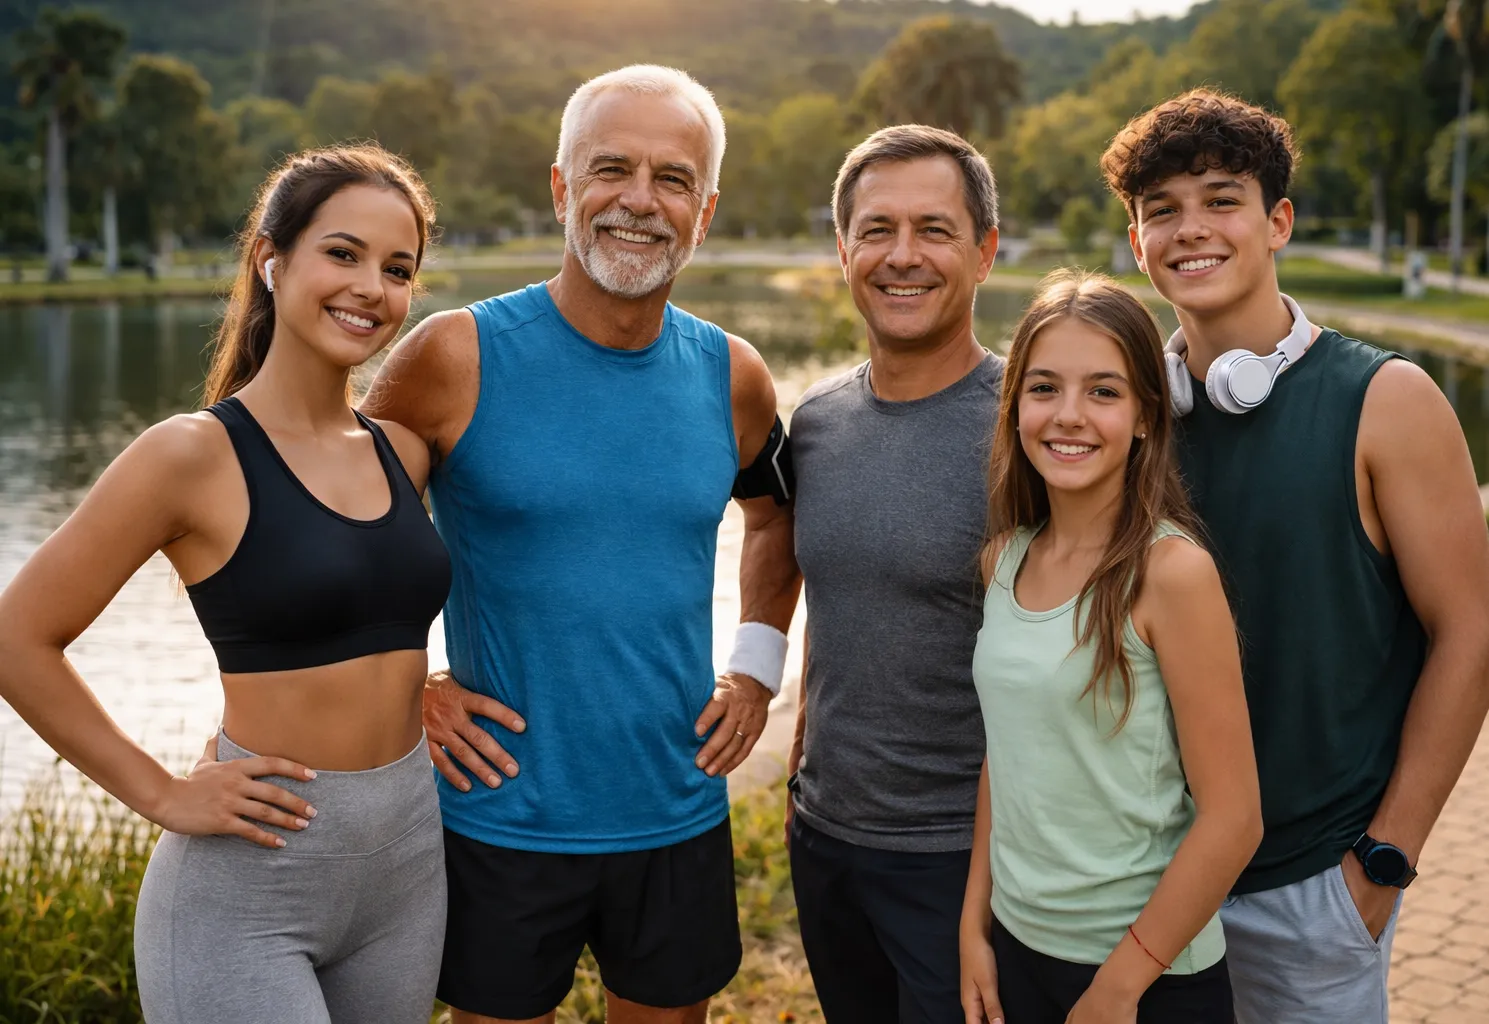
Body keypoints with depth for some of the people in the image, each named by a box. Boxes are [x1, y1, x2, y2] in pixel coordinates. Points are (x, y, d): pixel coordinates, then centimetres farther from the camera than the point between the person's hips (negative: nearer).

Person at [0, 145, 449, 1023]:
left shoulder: (401, 449, 4)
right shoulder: (194, 456, -13)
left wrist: (421, 697, 8)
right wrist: (161, 794, -9)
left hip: (411, 861, 6)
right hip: (246, 884, -6)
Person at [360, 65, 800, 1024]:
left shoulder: (732, 377, -1)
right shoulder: (460, 356, -12)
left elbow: (777, 515, 18)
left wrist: (759, 666, 8)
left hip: (680, 816, 3)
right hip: (502, 820, -3)